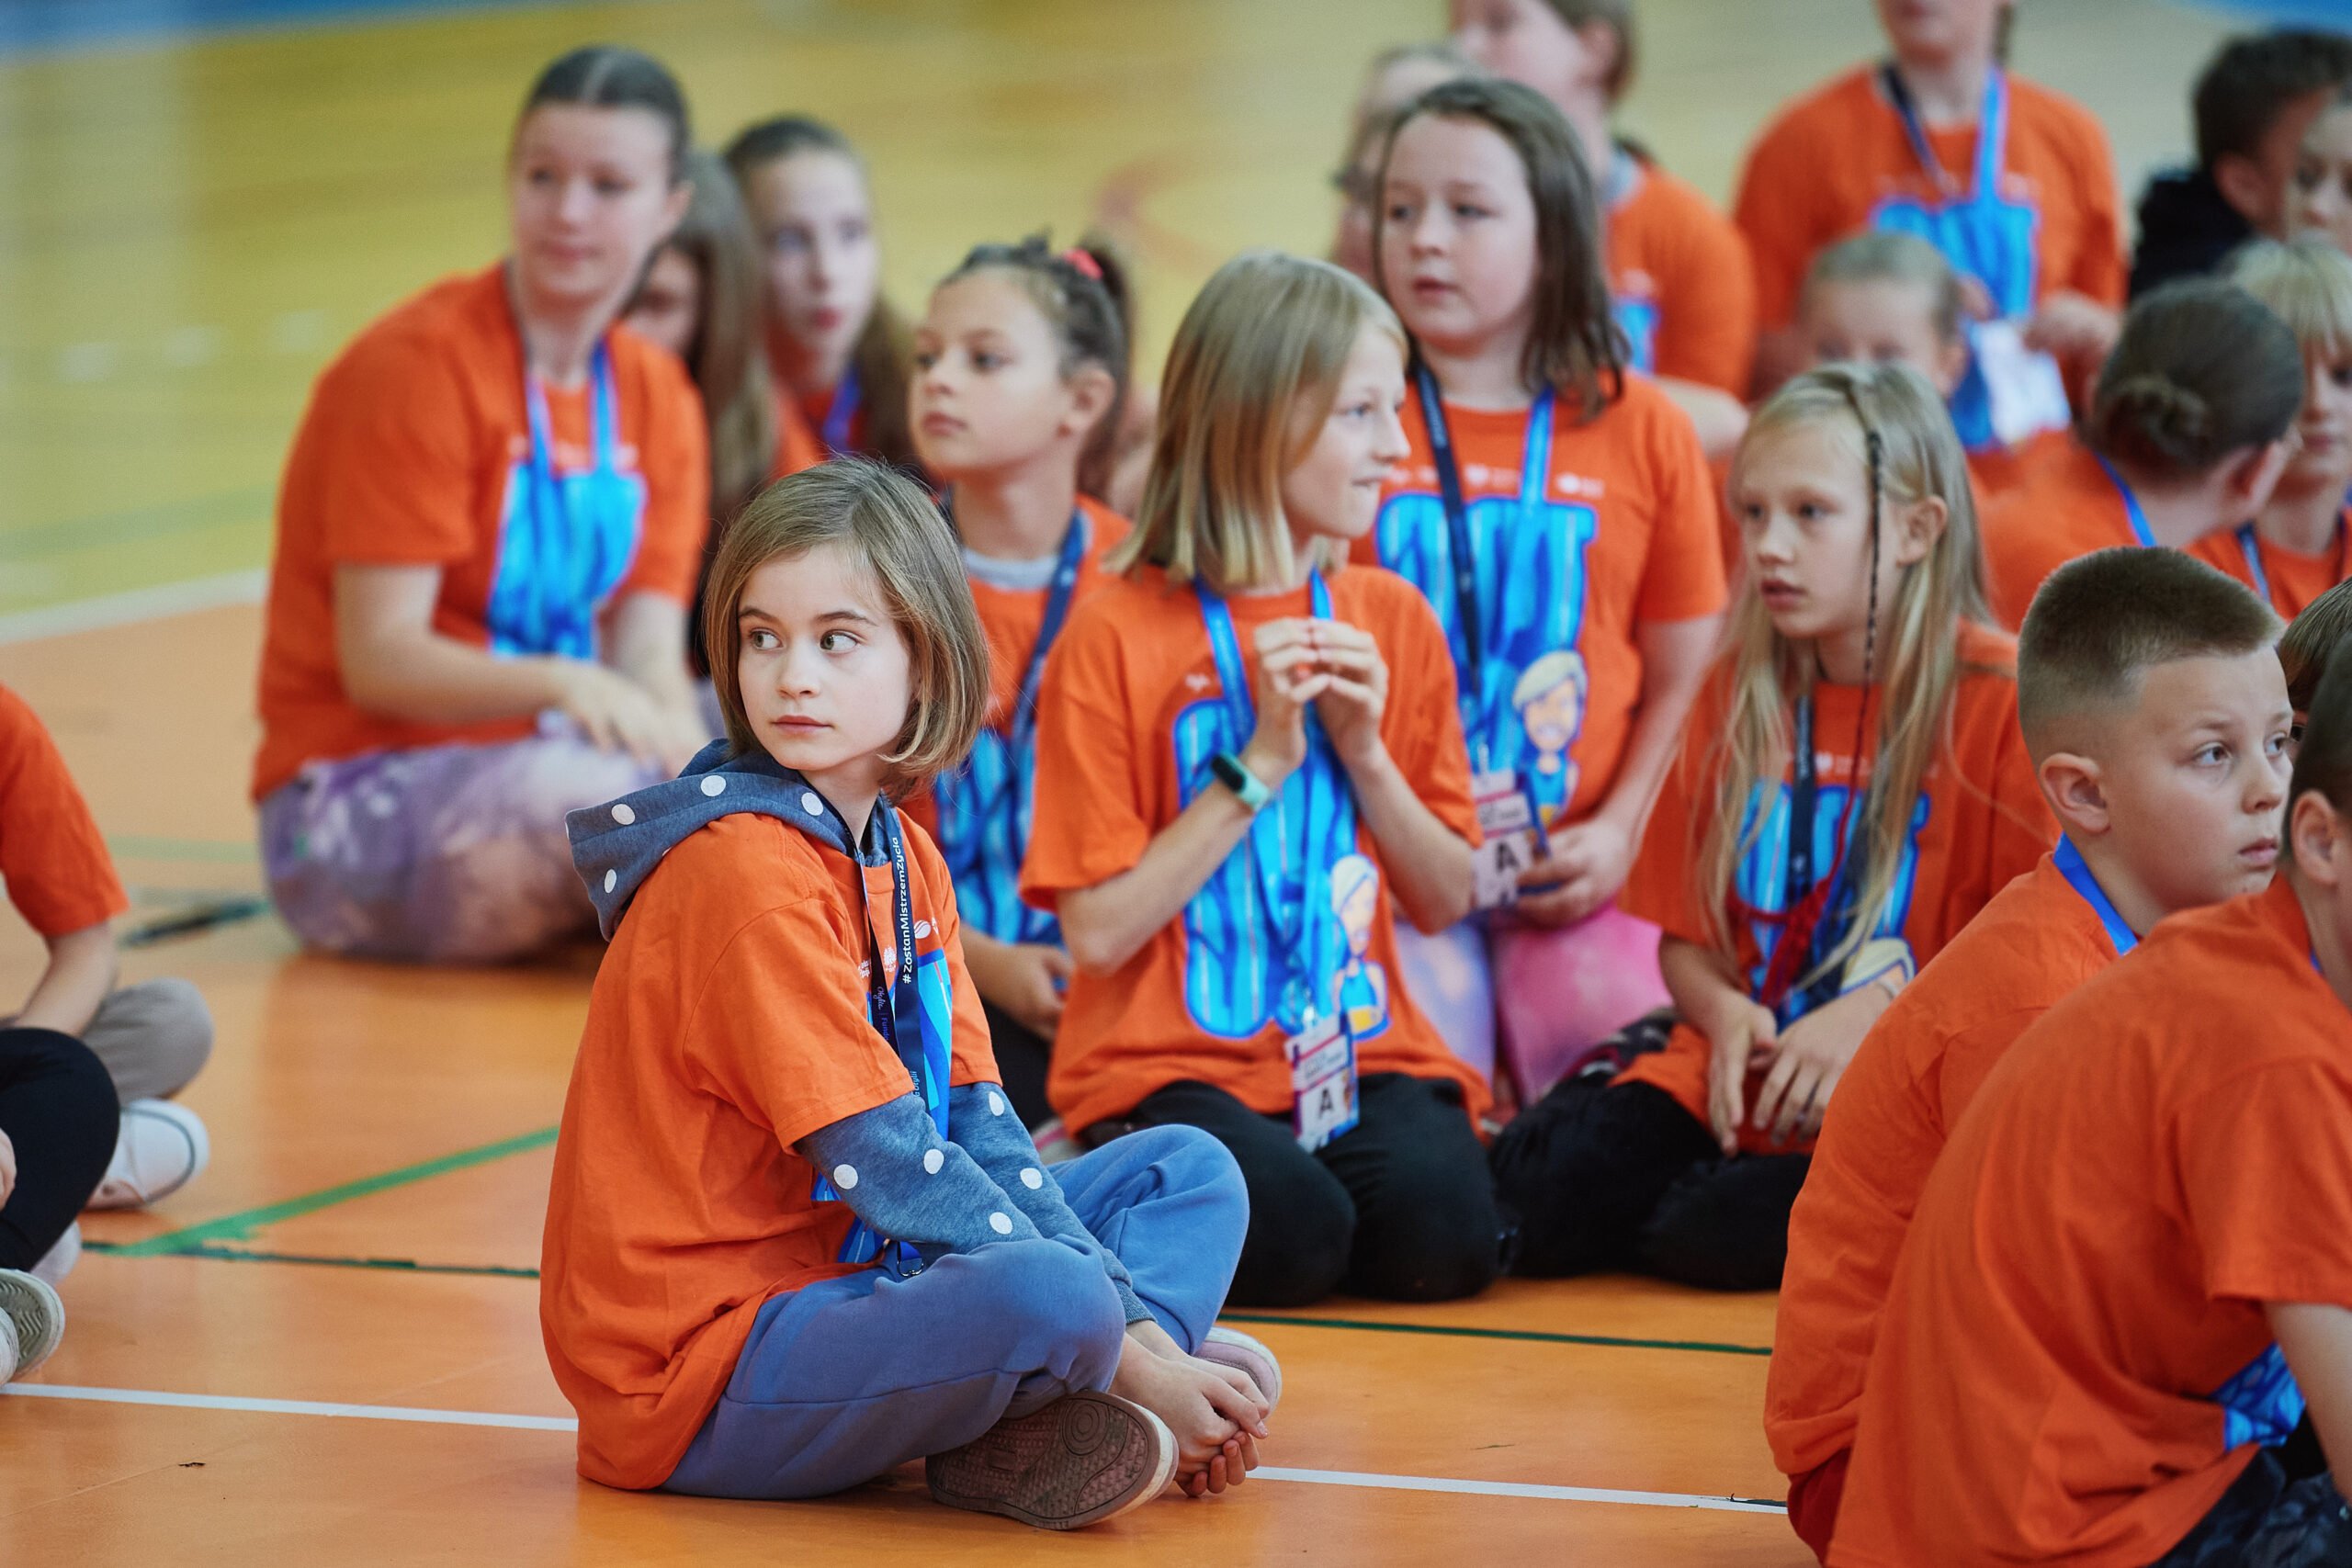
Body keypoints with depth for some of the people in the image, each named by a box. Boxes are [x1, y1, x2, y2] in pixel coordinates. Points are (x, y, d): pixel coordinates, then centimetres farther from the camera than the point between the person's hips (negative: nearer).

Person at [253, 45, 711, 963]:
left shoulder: (658, 398, 8)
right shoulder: (417, 368, -13)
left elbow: (650, 664, -1)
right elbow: (379, 662, -19)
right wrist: (562, 683, -36)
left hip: (538, 759, 7)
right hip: (357, 801, -7)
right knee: (608, 799, -36)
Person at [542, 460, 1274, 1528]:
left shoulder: (902, 858, 10)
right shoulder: (745, 871, -17)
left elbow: (977, 1128, 6)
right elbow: (886, 1169, -21)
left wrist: (1139, 1333, -7)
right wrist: (1130, 1349, -18)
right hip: (701, 1378, -10)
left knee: (1192, 1172, 10)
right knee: (1049, 1296, -35)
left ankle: (1019, 1443, -11)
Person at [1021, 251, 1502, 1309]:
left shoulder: (1389, 619, 10)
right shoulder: (1117, 636, -6)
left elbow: (1443, 902, 11)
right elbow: (1098, 932, -11)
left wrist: (1361, 747, -5)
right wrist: (1260, 764, -13)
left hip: (1361, 1049, 4)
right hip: (1175, 1060, -3)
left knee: (1440, 1239, -26)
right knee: (1288, 1238, -31)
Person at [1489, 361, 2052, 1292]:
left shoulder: (1998, 696, -5)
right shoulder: (1740, 691, 12)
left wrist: (1874, 1015, -17)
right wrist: (1724, 1011, -7)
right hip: (1738, 1074, 4)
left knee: (1732, 1235, -31)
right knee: (1536, 1203, -21)